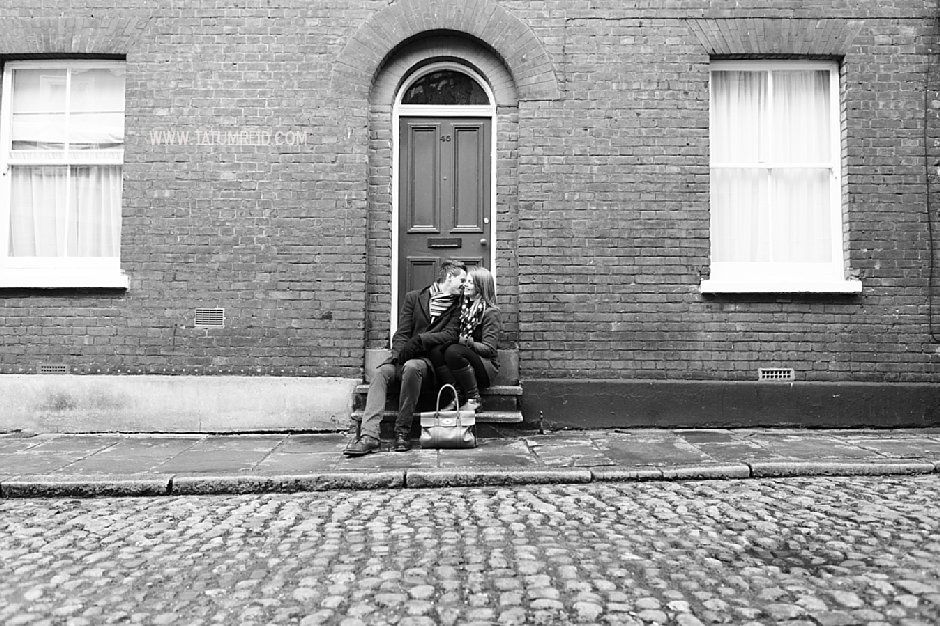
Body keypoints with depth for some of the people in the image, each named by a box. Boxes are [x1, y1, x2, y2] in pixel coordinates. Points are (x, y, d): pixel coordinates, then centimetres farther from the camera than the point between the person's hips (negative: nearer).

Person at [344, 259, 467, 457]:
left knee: (412, 367, -35)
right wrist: (398, 356, -12)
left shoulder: (457, 305, 10)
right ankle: (369, 436, -37)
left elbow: (450, 335, -4)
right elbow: (401, 334, 6)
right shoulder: (413, 297, 13)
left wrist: (419, 339, -15)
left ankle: (402, 433, -29)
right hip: (405, 358, 2)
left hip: (431, 361, -2)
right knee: (381, 372, -28)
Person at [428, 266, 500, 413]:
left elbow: (489, 349, -12)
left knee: (454, 351, -34)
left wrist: (466, 342, -24)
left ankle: (474, 399, -19)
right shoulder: (463, 305, 14)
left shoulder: (490, 312, -7)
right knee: (434, 350, -22)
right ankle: (458, 397, -20)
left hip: (486, 368, -6)